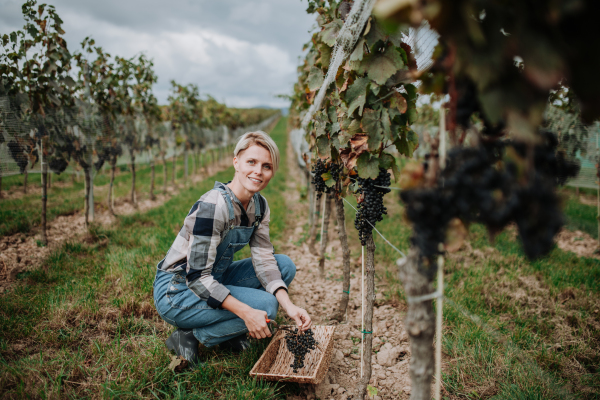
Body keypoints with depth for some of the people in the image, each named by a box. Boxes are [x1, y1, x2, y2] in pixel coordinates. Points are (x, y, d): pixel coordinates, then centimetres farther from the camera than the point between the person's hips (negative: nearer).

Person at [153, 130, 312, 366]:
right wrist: (246, 312, -36)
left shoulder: (259, 206, -3)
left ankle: (227, 331, 5)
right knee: (265, 305, -24)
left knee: (285, 265, -3)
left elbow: (264, 260, -7)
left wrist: (289, 306, -20)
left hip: (214, 280, 8)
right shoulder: (213, 207, -28)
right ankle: (189, 337, -5)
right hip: (176, 292, -8)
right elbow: (197, 277, -29)